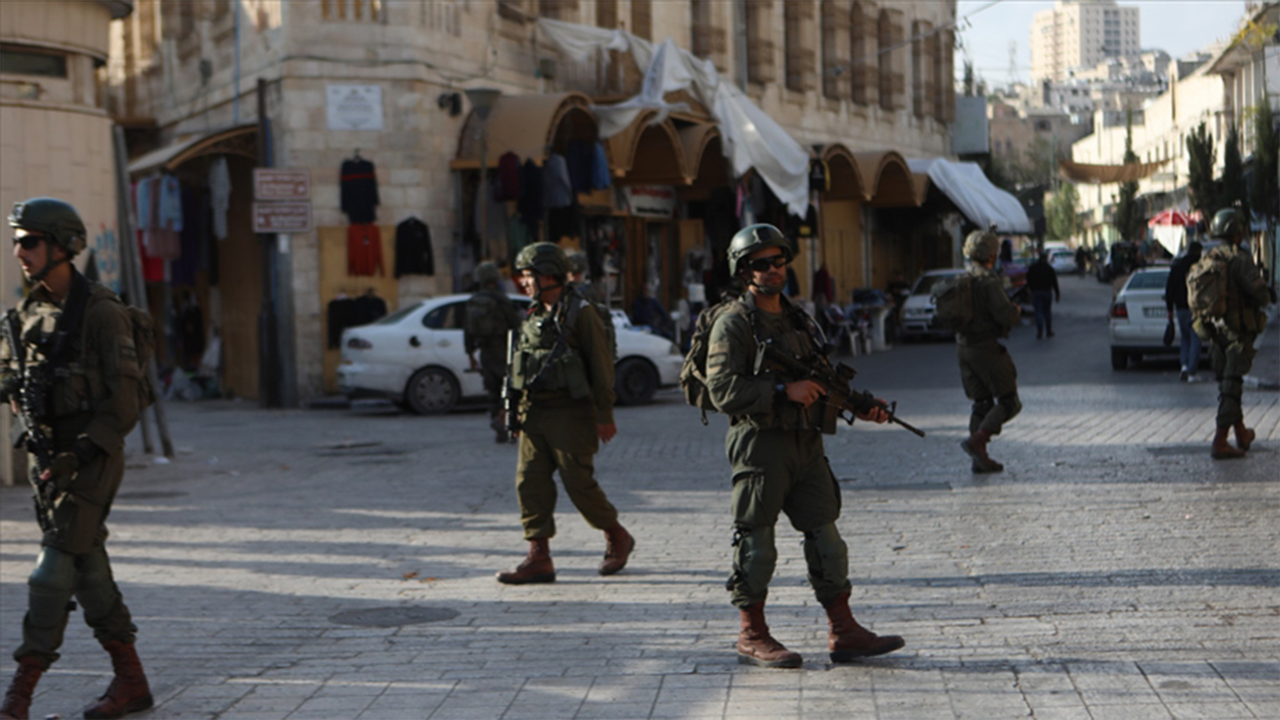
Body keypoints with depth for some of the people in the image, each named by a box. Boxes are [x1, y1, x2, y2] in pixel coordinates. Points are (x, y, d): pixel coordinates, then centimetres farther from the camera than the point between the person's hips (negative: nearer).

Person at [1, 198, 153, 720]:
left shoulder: (101, 311, -12)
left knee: (54, 568, -11)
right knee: (89, 569, 10)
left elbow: (126, 397, -15)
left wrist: (82, 453, -20)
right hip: (49, 455, 8)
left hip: (93, 457, -8)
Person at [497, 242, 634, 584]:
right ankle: (539, 559, 2)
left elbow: (601, 366, -10)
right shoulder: (533, 316, 14)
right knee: (530, 481, -1)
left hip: (570, 414, -7)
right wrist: (516, 408, 15)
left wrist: (604, 416, -13)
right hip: (534, 412, 7)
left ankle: (617, 537, 18)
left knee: (579, 482, -4)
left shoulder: (580, 313, -8)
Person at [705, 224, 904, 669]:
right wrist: (784, 391, -20)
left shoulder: (799, 320, 16)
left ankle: (843, 633, 12)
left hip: (806, 444, 7)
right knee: (757, 546, 0)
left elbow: (823, 379, 23)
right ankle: (752, 638, 11)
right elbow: (723, 390, -17)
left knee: (827, 540, 6)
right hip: (760, 445, -7)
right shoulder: (733, 324, -7)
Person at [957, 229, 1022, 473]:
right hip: (986, 346, -8)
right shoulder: (989, 281, -15)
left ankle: (980, 459, 9)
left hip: (964, 345, 8)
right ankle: (976, 440, -16)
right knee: (1008, 402, -1)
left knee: (982, 403, 13)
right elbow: (1004, 314, -24)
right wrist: (1016, 312, 0)